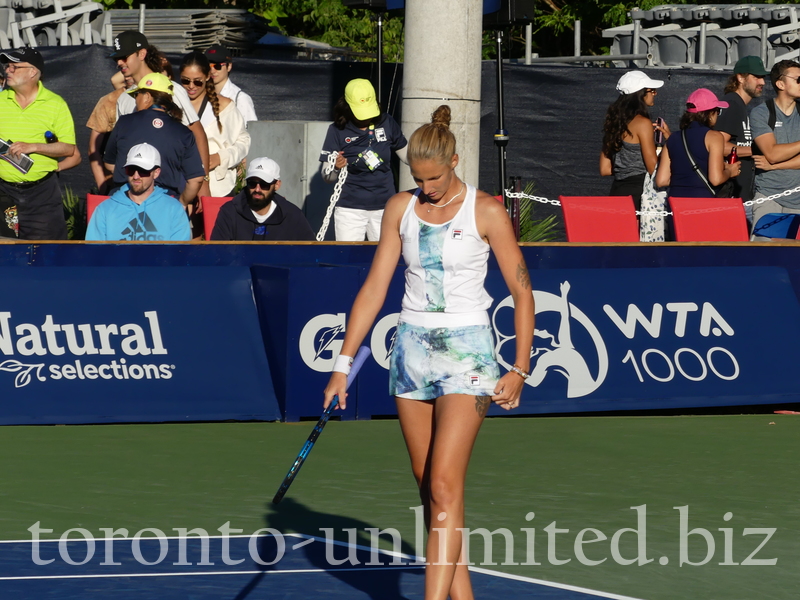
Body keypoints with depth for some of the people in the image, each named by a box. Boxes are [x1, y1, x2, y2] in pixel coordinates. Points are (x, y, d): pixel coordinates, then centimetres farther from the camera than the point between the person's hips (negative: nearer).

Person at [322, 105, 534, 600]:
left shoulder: (486, 211, -6)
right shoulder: (401, 209, 6)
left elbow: (522, 292, -3)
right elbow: (375, 288, 7)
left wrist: (520, 369, -8)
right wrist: (343, 364, 4)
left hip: (467, 352, -5)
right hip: (412, 349, 5)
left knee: (444, 485, -14)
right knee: (428, 485, 6)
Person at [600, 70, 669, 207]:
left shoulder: (614, 121, 13)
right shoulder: (642, 123, -10)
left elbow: (605, 169, 17)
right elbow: (653, 168, -12)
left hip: (616, 191, 8)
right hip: (638, 191, -8)